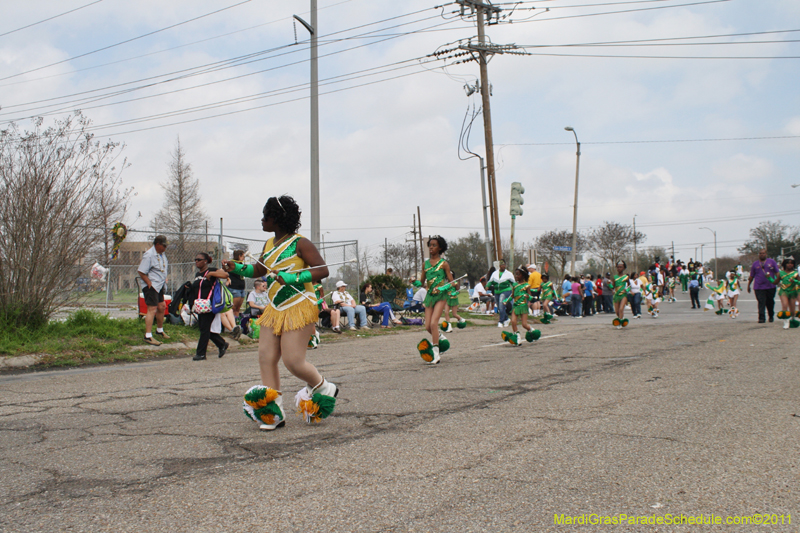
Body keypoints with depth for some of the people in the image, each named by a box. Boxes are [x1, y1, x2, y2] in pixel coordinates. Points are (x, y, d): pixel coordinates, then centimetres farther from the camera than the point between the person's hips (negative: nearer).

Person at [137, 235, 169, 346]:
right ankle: (148, 336, -10)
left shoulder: (162, 254, 11)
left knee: (161, 307, 18)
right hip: (151, 287, -9)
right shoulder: (149, 255, -18)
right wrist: (150, 284, -18)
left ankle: (160, 330, 37)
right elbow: (141, 272, -19)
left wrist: (164, 279, 14)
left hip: (160, 286, 9)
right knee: (152, 309, -12)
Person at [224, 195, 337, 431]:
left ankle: (325, 389, 18)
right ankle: (273, 414, 7)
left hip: (298, 308, -8)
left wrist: (292, 278, -26)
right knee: (266, 358, 1)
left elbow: (322, 270, -17)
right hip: (275, 308, 8)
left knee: (293, 361, -10)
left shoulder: (300, 243, -10)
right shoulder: (269, 244, 14)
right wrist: (237, 268, 10)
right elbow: (258, 270, 28)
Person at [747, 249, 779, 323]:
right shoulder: (755, 264, 10)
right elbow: (751, 276, 16)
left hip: (770, 286, 1)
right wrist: (748, 285, 17)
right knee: (761, 303, -10)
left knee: (770, 302, 11)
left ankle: (771, 316, 30)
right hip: (759, 287, -1)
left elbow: (777, 273, 8)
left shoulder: (772, 261, 8)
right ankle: (761, 318, -11)